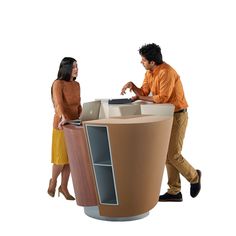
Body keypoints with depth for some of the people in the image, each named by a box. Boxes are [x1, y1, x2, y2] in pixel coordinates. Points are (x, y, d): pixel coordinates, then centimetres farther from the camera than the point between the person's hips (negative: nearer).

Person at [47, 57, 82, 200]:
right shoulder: (58, 84, -11)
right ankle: (53, 181, 26)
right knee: (61, 157, 0)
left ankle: (64, 187, 20)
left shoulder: (77, 85, 11)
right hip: (62, 124, -6)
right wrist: (63, 117, -42)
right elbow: (58, 103, -25)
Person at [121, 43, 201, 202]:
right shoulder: (149, 73, 7)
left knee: (173, 154, -7)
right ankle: (174, 192, 15)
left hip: (177, 115, -9)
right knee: (167, 153, 9)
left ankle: (194, 176, 21)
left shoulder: (166, 72, -22)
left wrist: (142, 98, -13)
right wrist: (132, 85, -12)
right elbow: (144, 92, 6)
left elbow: (162, 98, -26)